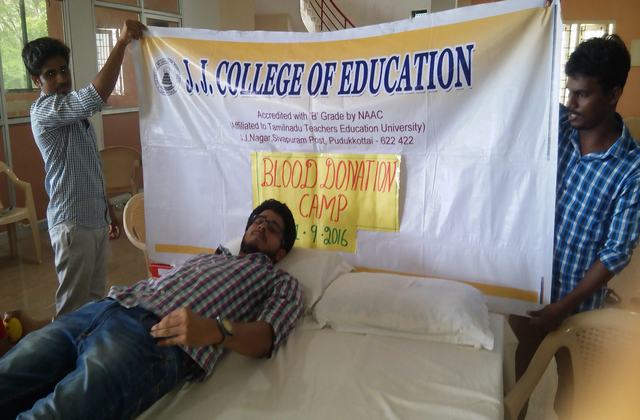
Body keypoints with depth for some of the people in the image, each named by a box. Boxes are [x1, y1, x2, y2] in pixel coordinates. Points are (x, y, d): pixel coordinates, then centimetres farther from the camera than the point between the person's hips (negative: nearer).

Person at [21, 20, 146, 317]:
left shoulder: (74, 111, 15)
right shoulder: (43, 110, -14)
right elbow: (96, 97, -33)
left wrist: (108, 209, 21)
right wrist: (122, 42, -29)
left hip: (95, 219, 9)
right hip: (72, 223, -9)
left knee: (95, 297, 17)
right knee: (73, 305, 2)